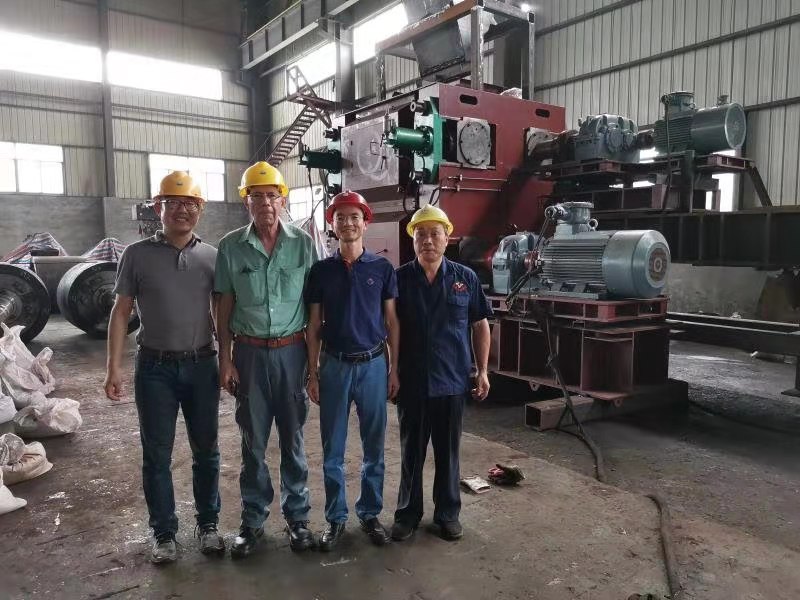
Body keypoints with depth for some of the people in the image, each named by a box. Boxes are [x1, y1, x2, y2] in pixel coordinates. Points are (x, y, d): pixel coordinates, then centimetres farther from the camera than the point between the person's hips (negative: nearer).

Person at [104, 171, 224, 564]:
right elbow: (121, 312, 0)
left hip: (202, 365, 1)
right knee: (157, 454, 8)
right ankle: (164, 533, 23)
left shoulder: (212, 256, 3)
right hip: (155, 367, -1)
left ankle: (208, 524, 27)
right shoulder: (137, 255, -1)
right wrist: (113, 367, -5)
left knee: (206, 451, 10)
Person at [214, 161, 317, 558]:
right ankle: (253, 520, 24)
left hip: (292, 351, 0)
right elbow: (224, 307, 3)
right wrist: (225, 359, -1)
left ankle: (297, 515, 25)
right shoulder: (231, 246, 0)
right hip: (250, 353, 0)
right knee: (253, 440, 10)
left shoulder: (303, 244, -1)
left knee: (293, 438, 10)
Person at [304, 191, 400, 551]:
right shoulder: (321, 270, 1)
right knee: (333, 449, 8)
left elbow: (391, 322, 4)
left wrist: (394, 368, 1)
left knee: (373, 446, 10)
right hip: (334, 366, 0)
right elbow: (314, 326, 3)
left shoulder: (382, 268, 0)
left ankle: (370, 514, 27)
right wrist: (313, 374, 1)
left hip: (373, 365, 0)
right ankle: (336, 518, 24)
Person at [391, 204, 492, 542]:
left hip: (452, 381, 1)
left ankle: (448, 512, 29)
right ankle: (408, 512, 28)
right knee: (411, 450, 12)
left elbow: (480, 325, 6)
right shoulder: (399, 279, -3)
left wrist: (482, 370, 3)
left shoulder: (465, 278, 0)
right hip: (411, 382, 0)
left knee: (448, 451, 13)